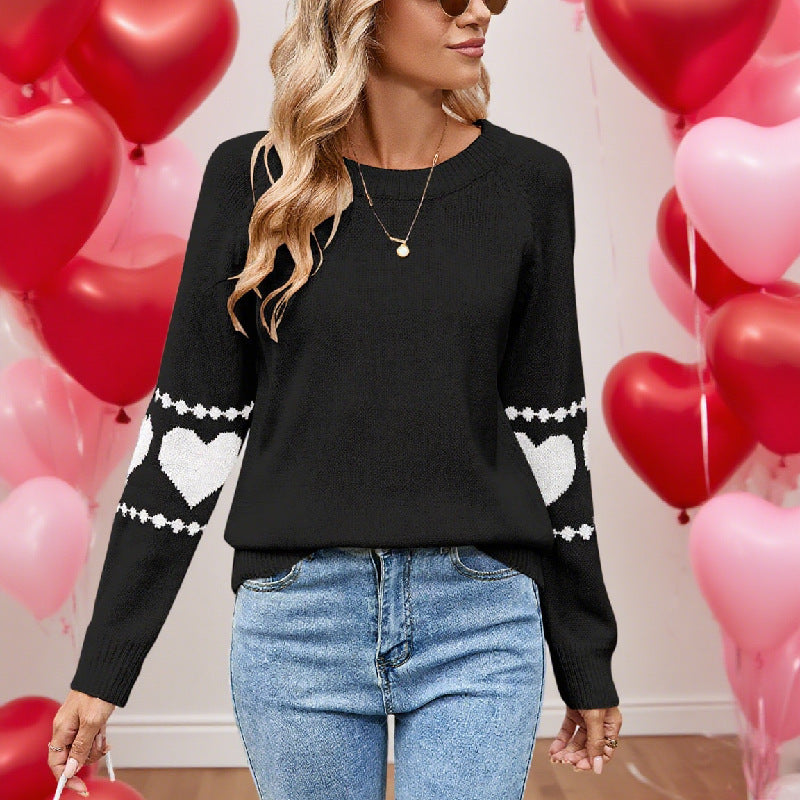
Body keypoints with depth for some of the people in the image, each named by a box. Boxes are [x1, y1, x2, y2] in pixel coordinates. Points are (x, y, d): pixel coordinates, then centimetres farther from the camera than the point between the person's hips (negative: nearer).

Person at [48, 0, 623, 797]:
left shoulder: (529, 180, 1)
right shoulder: (255, 178, -2)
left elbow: (548, 431, 4)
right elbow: (190, 424, 0)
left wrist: (586, 662, 8)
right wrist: (104, 664, 0)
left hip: (482, 620, 1)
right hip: (297, 617, 0)